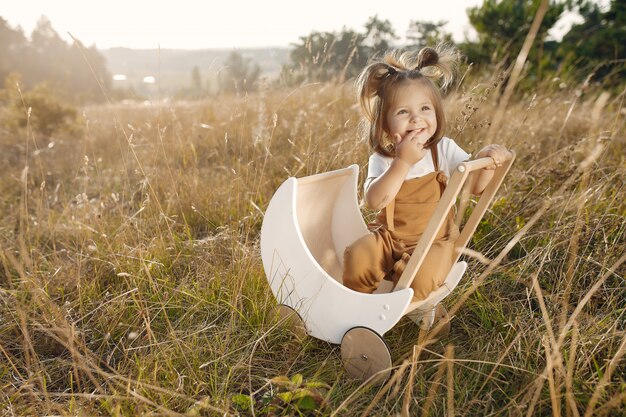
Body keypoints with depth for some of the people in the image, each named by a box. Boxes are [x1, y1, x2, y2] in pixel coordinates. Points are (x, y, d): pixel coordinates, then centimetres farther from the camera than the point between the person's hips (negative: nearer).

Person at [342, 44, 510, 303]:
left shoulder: (444, 149, -3)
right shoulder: (382, 159, -7)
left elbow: (476, 186, -3)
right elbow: (375, 201, -23)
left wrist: (487, 160, -24)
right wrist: (403, 161, -32)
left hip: (434, 240, 0)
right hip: (389, 237, 1)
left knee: (420, 276, -30)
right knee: (357, 256, -25)